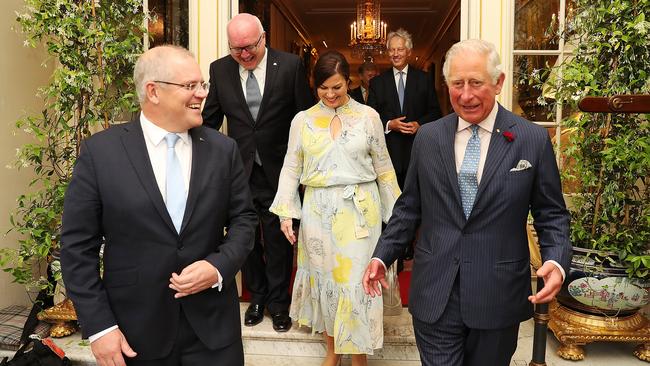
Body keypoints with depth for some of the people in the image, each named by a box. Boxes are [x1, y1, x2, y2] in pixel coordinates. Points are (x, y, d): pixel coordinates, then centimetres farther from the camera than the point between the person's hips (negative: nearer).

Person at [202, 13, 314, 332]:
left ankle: (278, 302, 28)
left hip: (278, 170, -2)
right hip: (239, 171, 3)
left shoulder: (290, 65, -7)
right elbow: (210, 119, 7)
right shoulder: (219, 69, 0)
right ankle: (256, 297, 35)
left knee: (278, 240, 8)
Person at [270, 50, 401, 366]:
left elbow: (383, 167, 5)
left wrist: (396, 212, 7)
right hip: (318, 211, 2)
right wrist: (285, 212, -1)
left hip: (360, 210, -1)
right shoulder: (302, 120, 3)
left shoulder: (368, 116, 0)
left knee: (357, 281, 2)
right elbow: (291, 169, 6)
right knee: (324, 279, 11)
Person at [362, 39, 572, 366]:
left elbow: (551, 214, 2)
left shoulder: (533, 139, -4)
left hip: (498, 296, 0)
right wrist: (382, 255, 1)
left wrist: (556, 262, -15)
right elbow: (409, 207, 8)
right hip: (434, 294, 1)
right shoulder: (427, 138, 2)